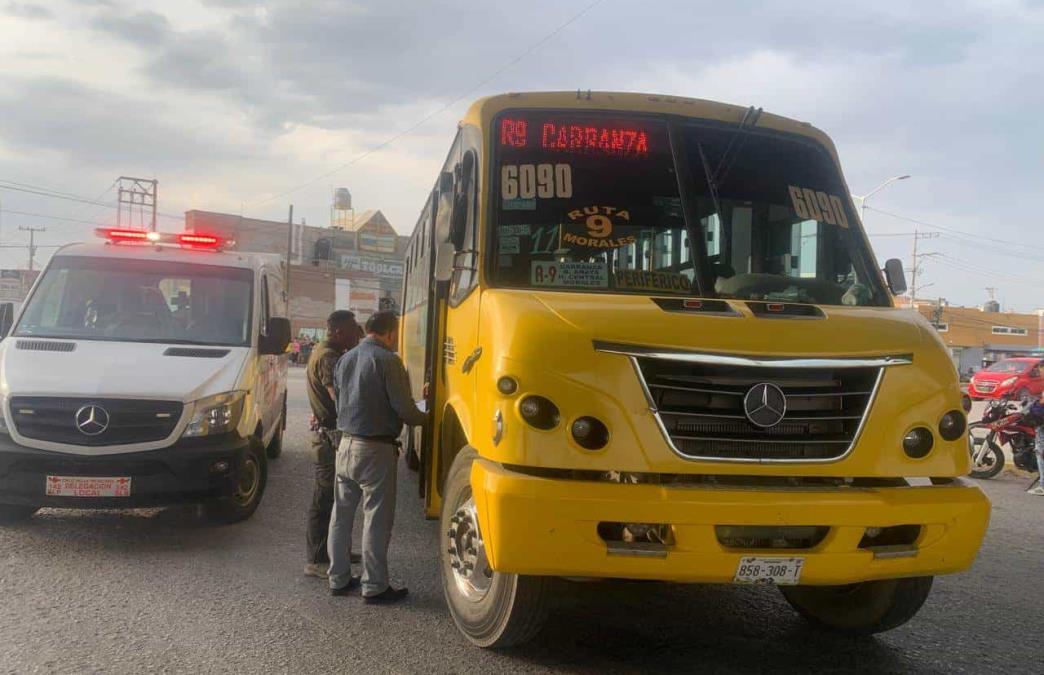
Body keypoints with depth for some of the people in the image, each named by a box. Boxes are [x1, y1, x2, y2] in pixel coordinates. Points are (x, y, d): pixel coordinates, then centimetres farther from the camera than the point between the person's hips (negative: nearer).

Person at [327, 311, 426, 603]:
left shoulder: (345, 359, 10)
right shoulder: (387, 360, -13)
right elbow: (403, 408, -15)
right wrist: (424, 418, 4)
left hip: (346, 444, 8)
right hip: (375, 450, -8)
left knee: (341, 514, 14)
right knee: (376, 519, 0)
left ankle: (338, 579, 23)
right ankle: (374, 587, 5)